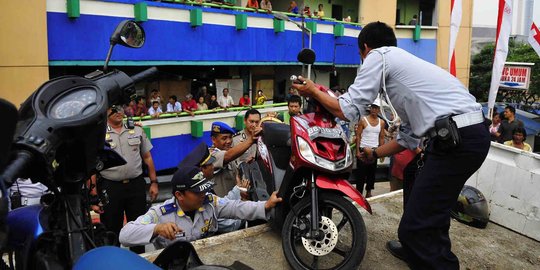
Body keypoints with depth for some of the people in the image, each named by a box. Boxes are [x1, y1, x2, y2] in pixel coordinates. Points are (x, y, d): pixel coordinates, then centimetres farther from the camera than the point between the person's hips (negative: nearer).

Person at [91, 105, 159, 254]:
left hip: (136, 185, 3)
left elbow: (147, 157, 10)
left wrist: (154, 182, 5)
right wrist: (93, 196, -10)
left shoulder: (137, 130, 6)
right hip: (110, 187, -2)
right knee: (111, 230, 10)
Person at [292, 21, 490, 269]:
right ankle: (416, 250, 52)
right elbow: (409, 136, 29)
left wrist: (314, 91, 12)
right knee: (428, 200, 30)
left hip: (457, 140, -11)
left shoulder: (378, 56, 1)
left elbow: (348, 110, -4)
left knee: (416, 225, -5)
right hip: (473, 133, 11)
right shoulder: (405, 62, 27)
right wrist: (374, 153, 39)